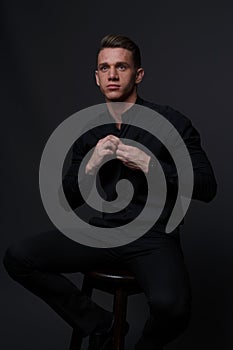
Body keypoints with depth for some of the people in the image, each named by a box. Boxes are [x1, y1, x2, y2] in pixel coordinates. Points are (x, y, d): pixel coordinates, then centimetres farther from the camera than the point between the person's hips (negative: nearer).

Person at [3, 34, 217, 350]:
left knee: (171, 305, -35)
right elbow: (68, 201, 10)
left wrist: (149, 164, -17)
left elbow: (207, 187, -7)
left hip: (154, 237, -4)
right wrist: (90, 166, -9)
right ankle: (98, 324, 1)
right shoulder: (90, 132, 9)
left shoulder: (171, 122, -4)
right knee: (17, 257, -13)